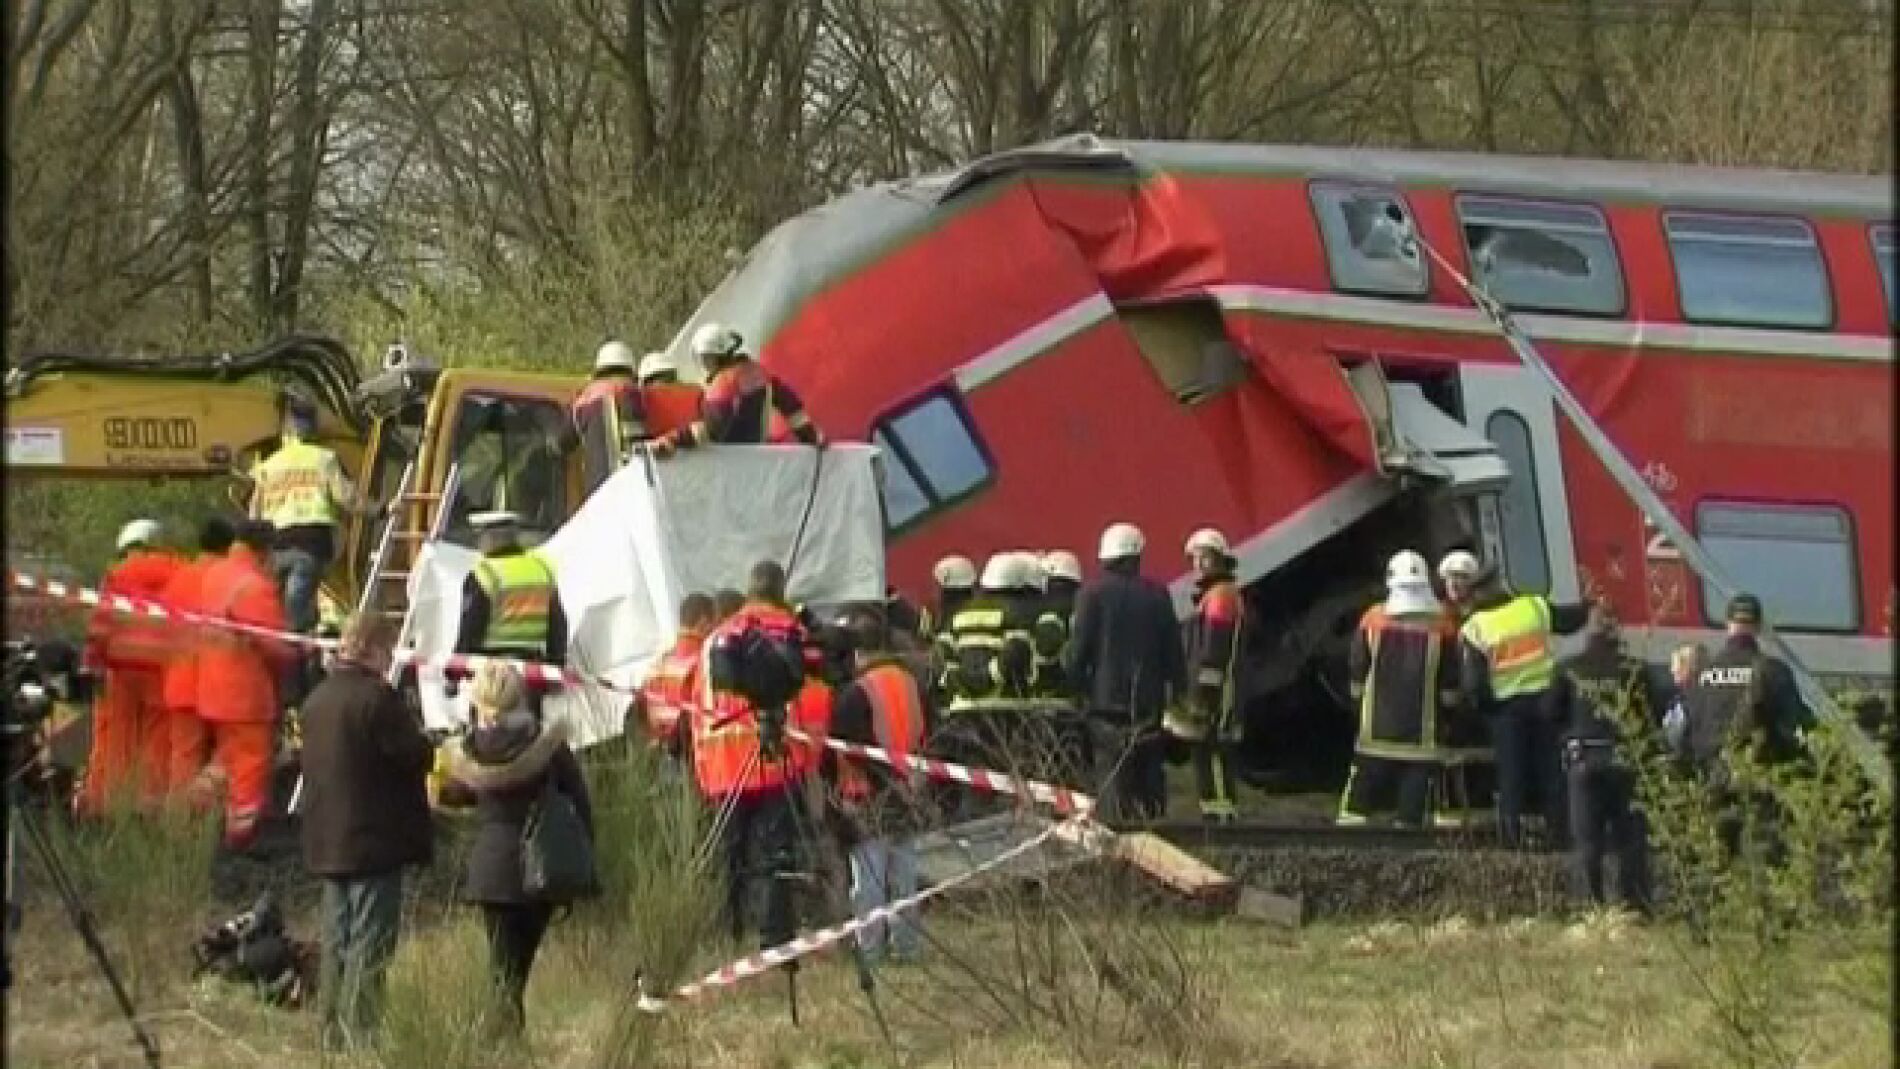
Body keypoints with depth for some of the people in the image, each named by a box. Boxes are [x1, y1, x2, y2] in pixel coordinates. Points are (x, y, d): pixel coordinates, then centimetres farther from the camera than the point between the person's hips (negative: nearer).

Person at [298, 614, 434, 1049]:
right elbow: (418, 755, -16)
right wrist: (418, 734, 7)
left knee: (337, 944, 14)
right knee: (369, 948, -6)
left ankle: (333, 1035, 17)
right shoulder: (376, 698, -17)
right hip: (374, 842, -8)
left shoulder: (318, 699, 10)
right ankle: (361, 1037, -9)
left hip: (328, 844, 8)